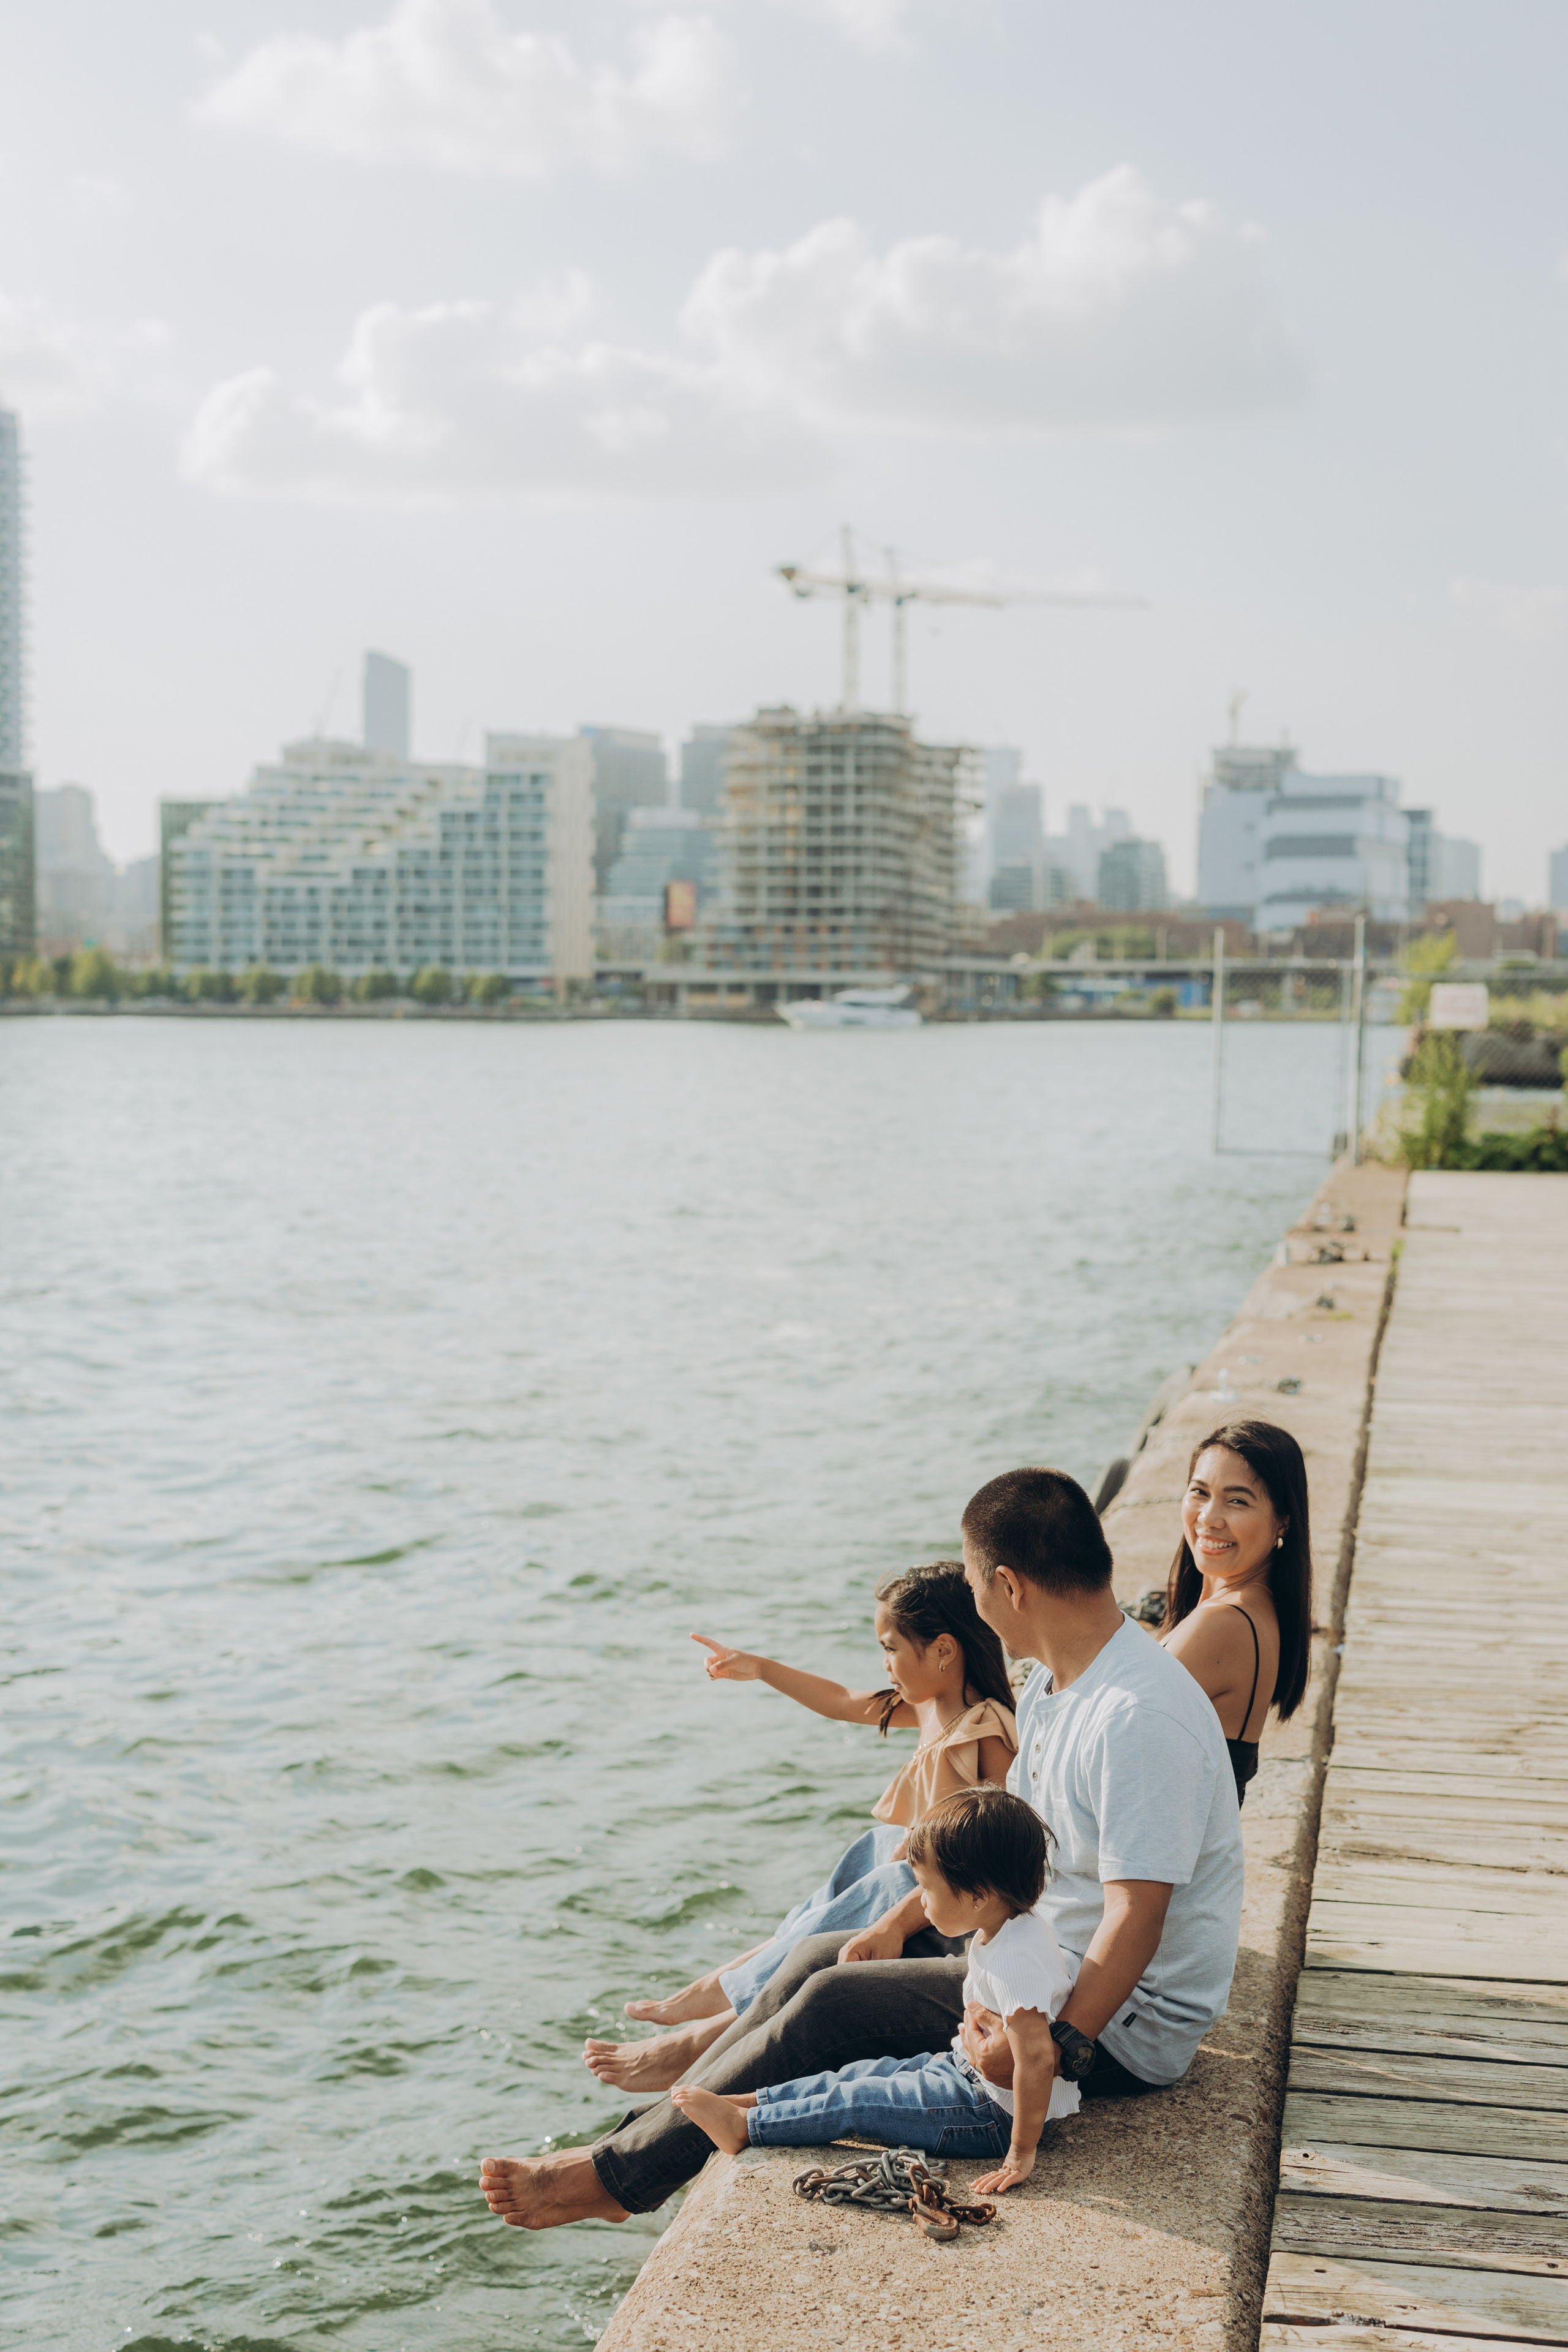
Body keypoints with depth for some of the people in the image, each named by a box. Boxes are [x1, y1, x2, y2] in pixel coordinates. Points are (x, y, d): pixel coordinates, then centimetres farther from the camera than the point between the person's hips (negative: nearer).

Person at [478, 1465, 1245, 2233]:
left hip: (1122, 2025, -10)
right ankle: (644, 2137, 14)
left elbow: (1136, 1917, -31)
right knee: (819, 1956, 8)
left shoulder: (1140, 1719, -27)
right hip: (1048, 1958, 10)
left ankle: (619, 2174, 0)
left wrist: (1051, 2047, -36)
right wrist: (896, 1926, 10)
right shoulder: (1057, 1685, 7)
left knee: (833, 2004, -12)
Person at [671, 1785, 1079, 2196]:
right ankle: (749, 2101, 17)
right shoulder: (1004, 1929, 0)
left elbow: (1036, 2059, -35)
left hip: (997, 2115, -9)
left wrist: (1022, 2154, -32)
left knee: (858, 2100, -6)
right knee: (866, 2072, 11)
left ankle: (744, 2126, 5)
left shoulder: (1016, 1959, -32)